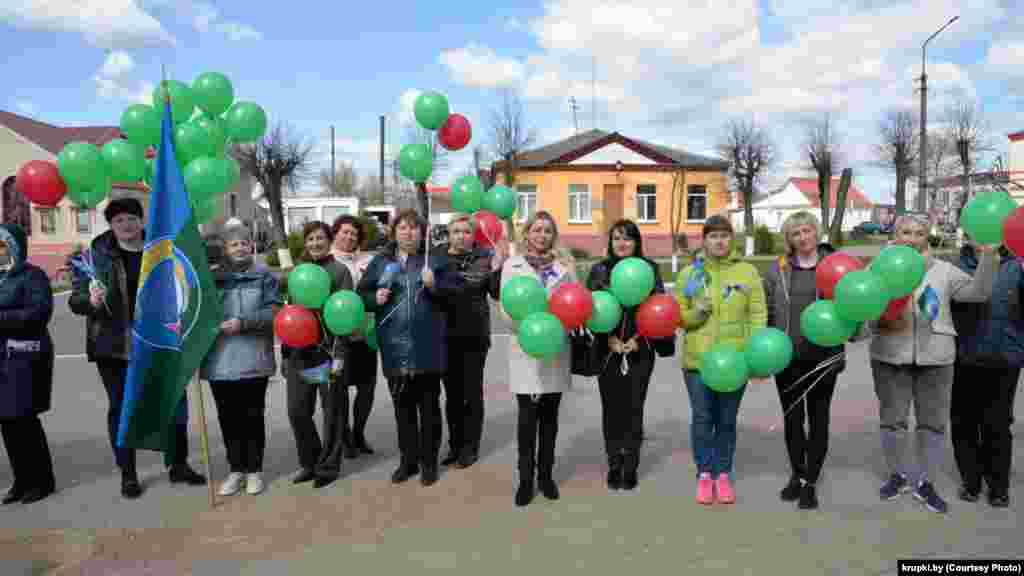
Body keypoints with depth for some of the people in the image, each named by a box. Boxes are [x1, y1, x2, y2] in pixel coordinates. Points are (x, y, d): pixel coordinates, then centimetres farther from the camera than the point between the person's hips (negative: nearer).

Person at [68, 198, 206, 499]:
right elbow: (75, 299, -3)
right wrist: (91, 301, -25)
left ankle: (178, 465, 23)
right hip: (114, 344, -1)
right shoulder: (95, 254, -2)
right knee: (121, 408, 9)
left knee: (174, 402, 7)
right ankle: (128, 474, 23)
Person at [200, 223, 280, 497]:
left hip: (253, 360, -2)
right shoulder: (212, 276, 7)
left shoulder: (264, 276, 2)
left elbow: (272, 312, -8)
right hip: (219, 360, 2)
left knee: (253, 416, 8)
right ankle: (236, 469, 24)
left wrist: (243, 322, -19)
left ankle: (254, 470, 21)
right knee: (228, 418, 10)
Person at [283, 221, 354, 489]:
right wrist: (286, 353, 12)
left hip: (328, 351, -5)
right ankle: (309, 462, 25)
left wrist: (339, 355, -15)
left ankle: (327, 466, 18)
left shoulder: (340, 271, -3)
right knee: (297, 411, 7)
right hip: (299, 352, 5)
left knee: (332, 412, 4)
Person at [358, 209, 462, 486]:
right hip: (394, 348, 2)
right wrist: (375, 298, -8)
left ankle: (429, 461, 21)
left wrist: (435, 285, -16)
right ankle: (408, 460, 26)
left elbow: (455, 292, 1)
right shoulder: (380, 262, 9)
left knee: (429, 407, 8)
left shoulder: (436, 259, 4)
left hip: (427, 348, -2)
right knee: (403, 408, 12)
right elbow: (361, 294, 11)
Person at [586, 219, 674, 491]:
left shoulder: (649, 268, 3)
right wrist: (610, 339, -12)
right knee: (611, 408, 4)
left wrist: (638, 339, -9)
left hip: (641, 350, 0)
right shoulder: (599, 270, 4)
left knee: (634, 407, 2)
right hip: (608, 349, 1)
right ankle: (614, 466, 17)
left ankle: (630, 467, 14)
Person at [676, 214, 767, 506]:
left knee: (726, 420, 10)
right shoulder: (688, 273, 4)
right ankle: (704, 475, 17)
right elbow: (677, 315, 6)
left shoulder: (748, 271, 4)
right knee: (702, 419, 3)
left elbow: (758, 314, 1)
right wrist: (695, 314, -14)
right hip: (698, 359, 0)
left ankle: (723, 474, 23)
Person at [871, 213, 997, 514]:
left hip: (934, 357, 1)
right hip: (890, 357, -1)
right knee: (892, 420, 8)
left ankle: (925, 482, 23)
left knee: (933, 422, 7)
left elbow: (978, 291, -1)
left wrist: (987, 255, -11)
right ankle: (897, 475, 28)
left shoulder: (943, 270, 6)